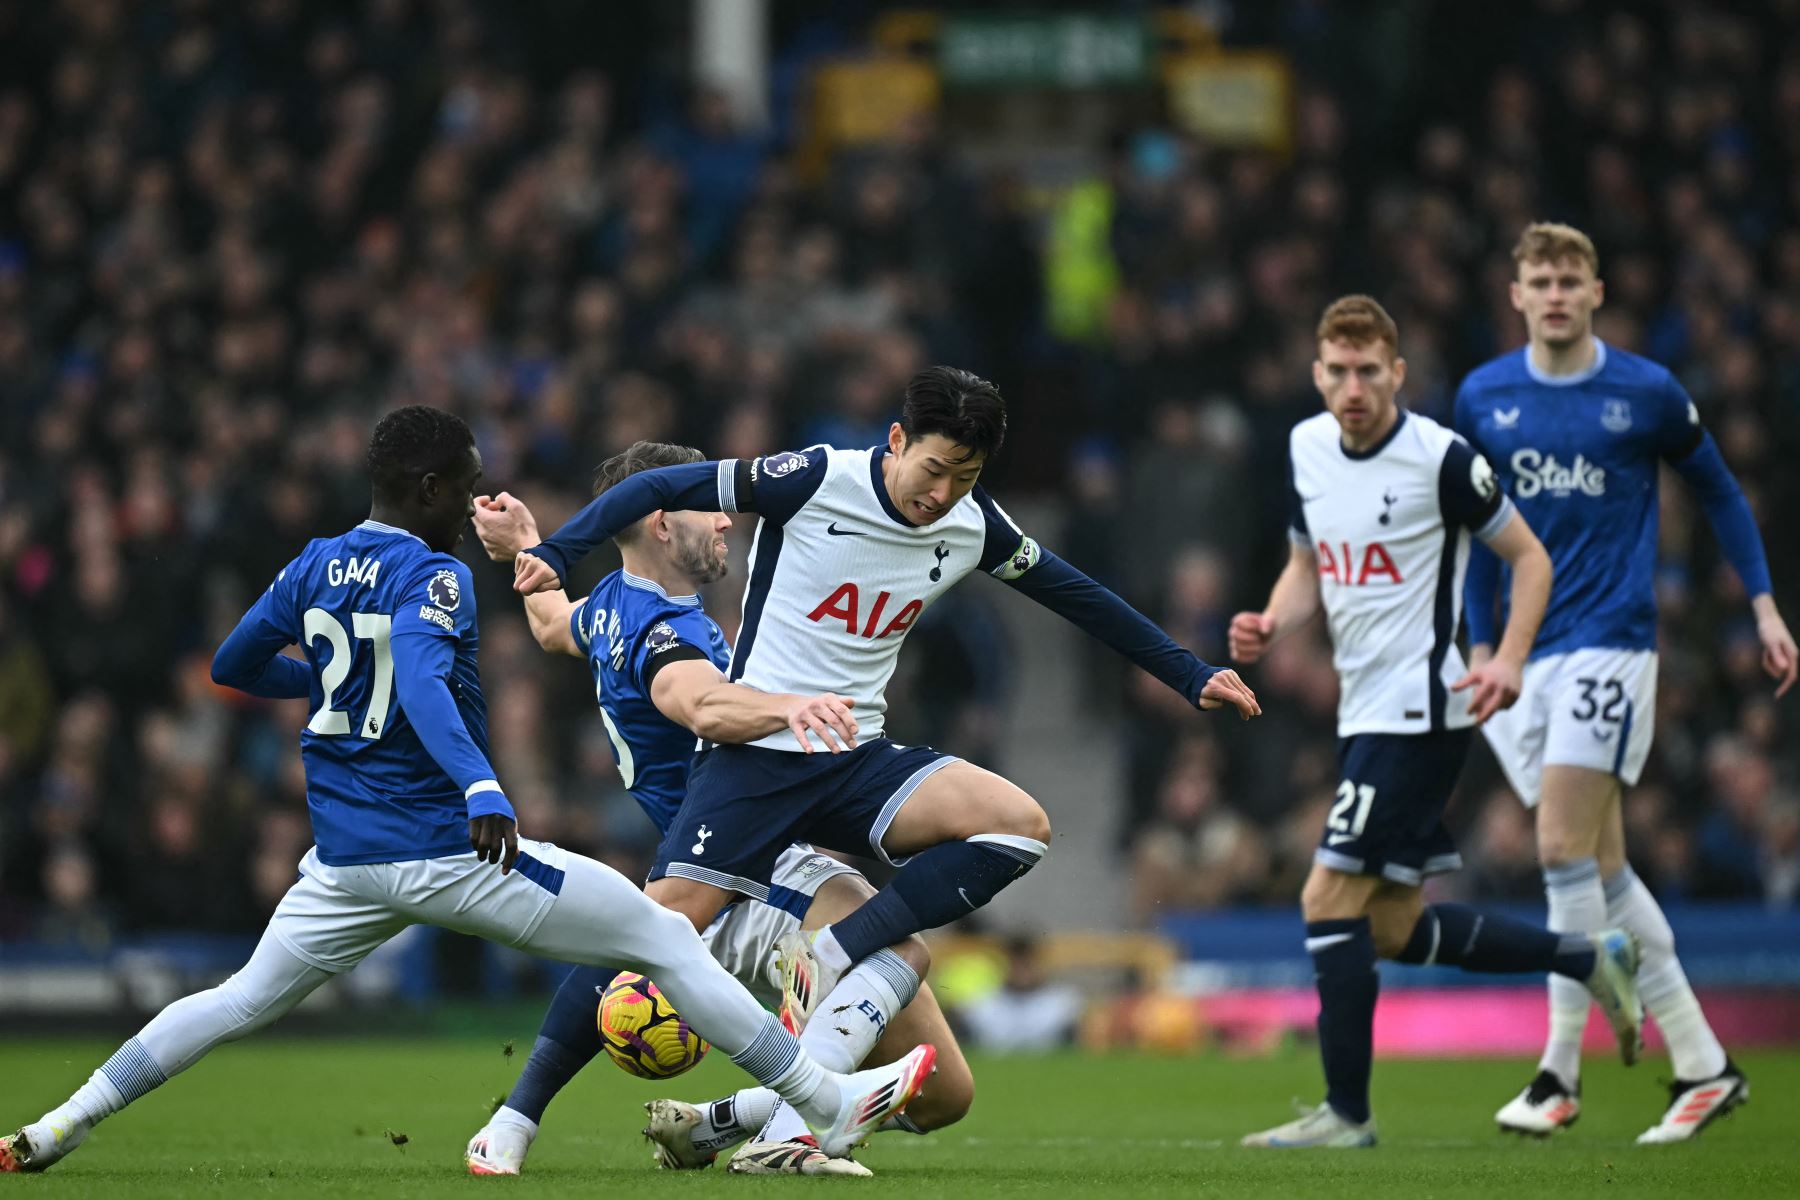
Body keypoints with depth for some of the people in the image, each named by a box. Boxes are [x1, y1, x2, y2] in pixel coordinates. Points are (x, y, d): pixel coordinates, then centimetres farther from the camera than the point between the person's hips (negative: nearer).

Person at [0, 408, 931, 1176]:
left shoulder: (314, 569, 7)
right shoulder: (432, 577, -13)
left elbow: (232, 667, 19)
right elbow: (422, 684, -32)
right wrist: (482, 791, -46)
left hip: (344, 861, 7)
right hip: (450, 853, -7)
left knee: (243, 1001, 20)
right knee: (663, 939, 0)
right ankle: (828, 1108, 1)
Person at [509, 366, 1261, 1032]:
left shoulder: (972, 527, 2)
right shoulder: (817, 481, -12)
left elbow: (1076, 595, 17)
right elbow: (662, 489, -8)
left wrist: (1191, 676, 20)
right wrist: (555, 553, -19)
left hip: (859, 760, 5)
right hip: (755, 752, -5)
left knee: (1020, 825, -18)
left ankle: (830, 955, -16)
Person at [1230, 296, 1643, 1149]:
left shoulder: (1440, 457, -13)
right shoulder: (1306, 449, 7)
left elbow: (1529, 558, -4)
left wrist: (1508, 661, -17)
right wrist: (1270, 627, -1)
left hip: (1419, 711, -8)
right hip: (1364, 714, 8)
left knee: (1330, 897, -12)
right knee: (1394, 932, 11)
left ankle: (1346, 1111, -4)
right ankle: (1588, 960, 26)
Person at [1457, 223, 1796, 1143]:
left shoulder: (1646, 393, -2)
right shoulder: (1483, 398, 7)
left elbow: (1717, 490, 10)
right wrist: (1481, 645, 12)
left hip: (1612, 642, -5)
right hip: (1528, 654, 5)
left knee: (1566, 849, -15)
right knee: (1602, 869, 4)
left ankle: (1560, 1074, -9)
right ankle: (1702, 1067, 10)